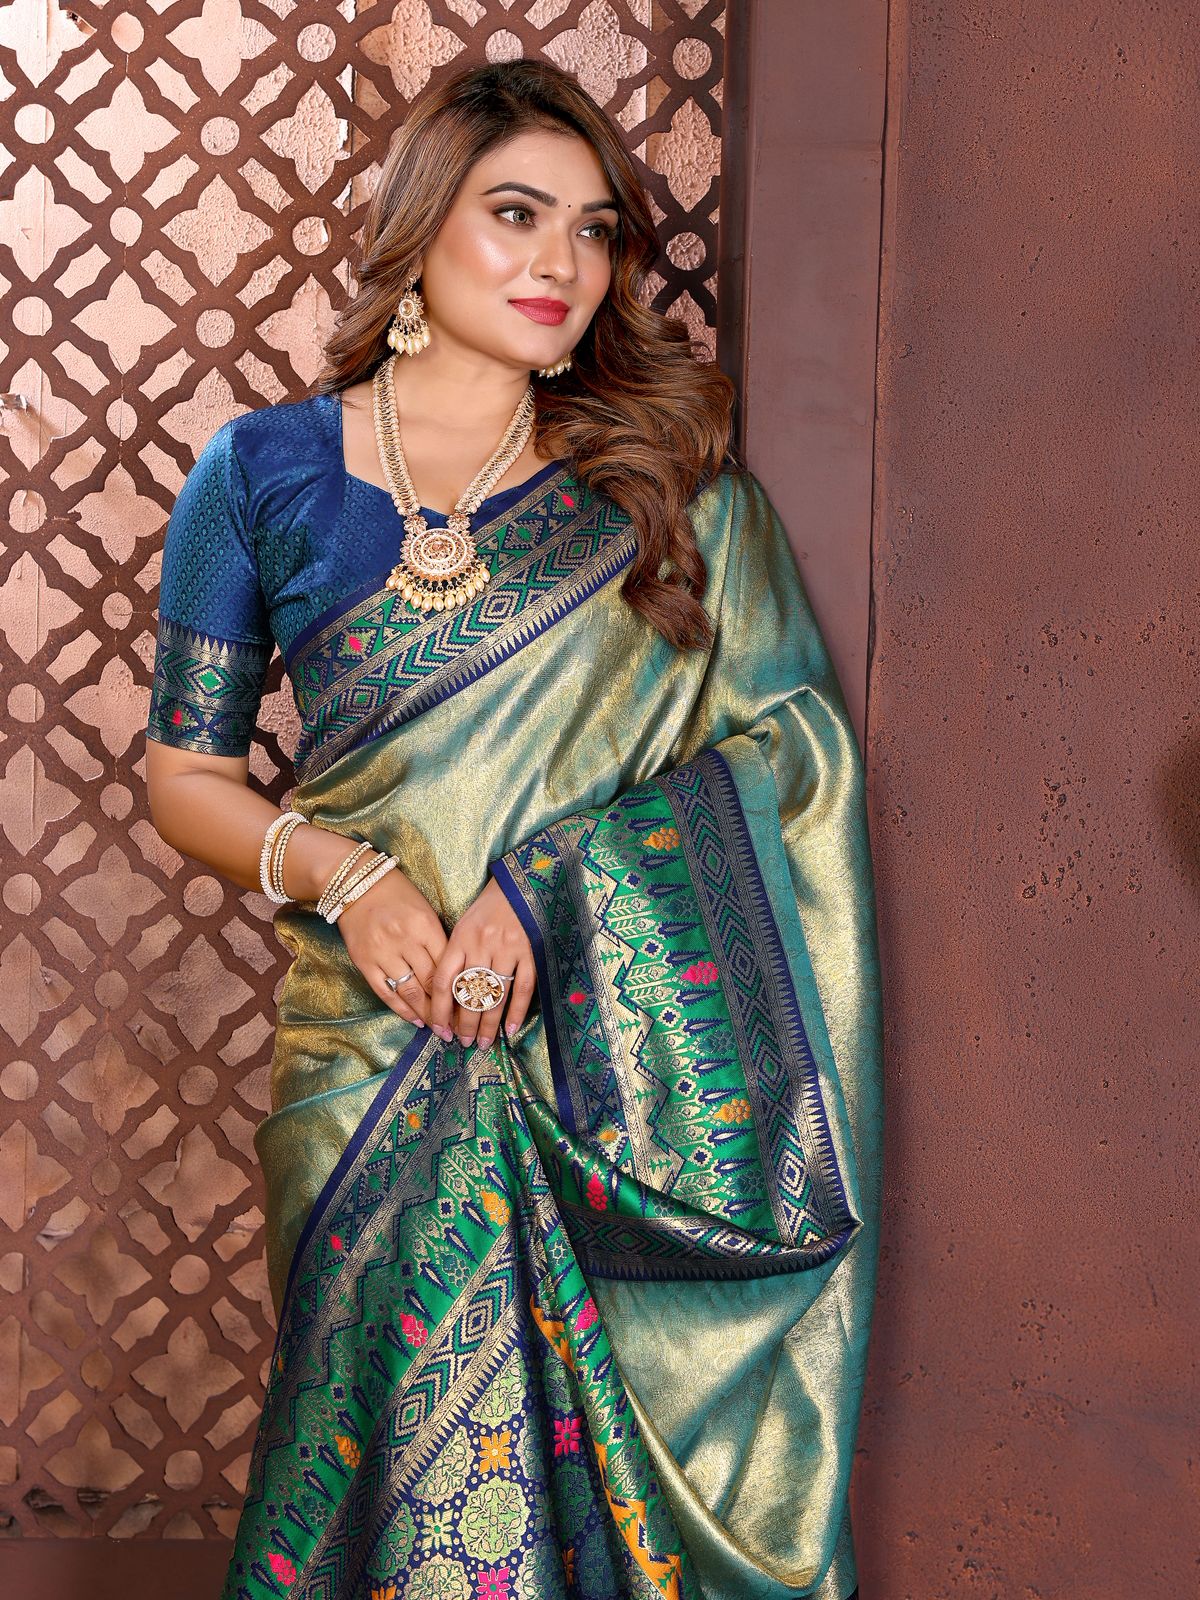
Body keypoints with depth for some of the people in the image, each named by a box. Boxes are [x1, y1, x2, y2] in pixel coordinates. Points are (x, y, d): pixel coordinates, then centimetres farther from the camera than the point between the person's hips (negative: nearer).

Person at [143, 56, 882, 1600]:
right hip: (376, 1049, 0)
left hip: (632, 1057, 0)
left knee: (620, 1459, 4)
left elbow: (785, 738, -3)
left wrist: (550, 879, -15)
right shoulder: (264, 471, 4)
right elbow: (184, 772, 7)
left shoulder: (668, 475, 4)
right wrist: (336, 870, -12)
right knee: (399, 1449, 4)